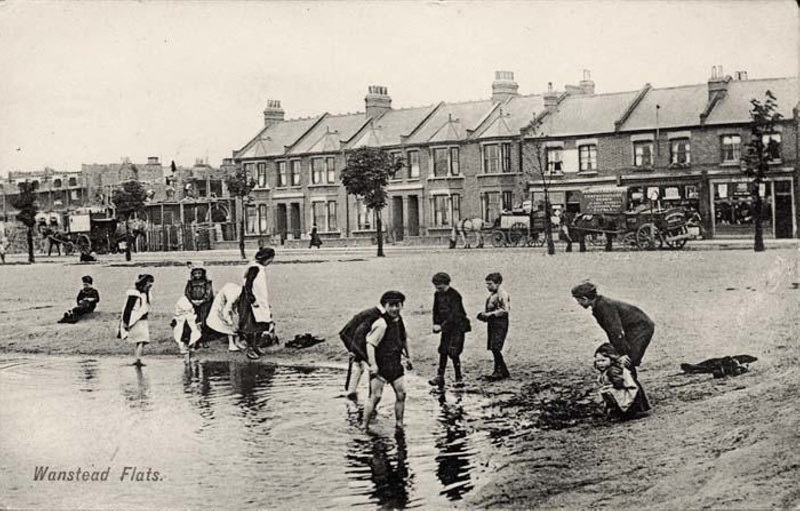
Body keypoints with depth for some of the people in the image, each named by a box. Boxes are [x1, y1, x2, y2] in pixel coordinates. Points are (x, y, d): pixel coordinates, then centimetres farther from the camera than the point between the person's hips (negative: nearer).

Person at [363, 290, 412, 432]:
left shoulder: (400, 321, 6)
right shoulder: (381, 324, -19)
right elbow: (370, 343, -23)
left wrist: (407, 356, 30)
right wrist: (373, 364, -28)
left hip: (395, 364, 7)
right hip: (381, 365, -7)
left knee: (401, 394, 6)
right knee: (375, 396, -9)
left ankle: (399, 424, 18)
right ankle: (365, 426, 0)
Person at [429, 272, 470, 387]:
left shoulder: (454, 295, -18)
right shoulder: (437, 294, 5)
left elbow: (454, 314, -23)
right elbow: (436, 310, 11)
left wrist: (442, 326, -25)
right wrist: (436, 324, -5)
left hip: (457, 327, -7)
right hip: (446, 327, 7)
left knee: (453, 352, -10)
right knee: (443, 351, 4)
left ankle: (459, 378, 0)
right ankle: (440, 377, 10)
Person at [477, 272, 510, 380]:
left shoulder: (502, 294, -10)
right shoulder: (491, 295, 17)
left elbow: (505, 310, -17)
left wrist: (491, 314, -19)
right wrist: (483, 315, 8)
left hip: (500, 324, -9)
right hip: (491, 323, 9)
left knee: (495, 348, -14)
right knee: (493, 348, 8)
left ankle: (499, 371, -8)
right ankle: (504, 371, 15)